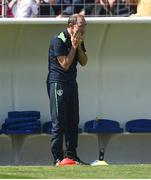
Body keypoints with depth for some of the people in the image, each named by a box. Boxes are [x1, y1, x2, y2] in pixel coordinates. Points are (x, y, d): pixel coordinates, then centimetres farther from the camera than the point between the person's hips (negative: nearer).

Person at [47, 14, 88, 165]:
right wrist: (74, 46, -17)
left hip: (71, 83, 8)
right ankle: (58, 157, -6)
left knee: (73, 121, 9)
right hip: (57, 83, -8)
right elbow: (65, 64, -18)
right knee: (59, 122, -8)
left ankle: (71, 155, 14)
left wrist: (79, 46, -7)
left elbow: (84, 62, 5)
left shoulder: (79, 40, 8)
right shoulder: (59, 40, -17)